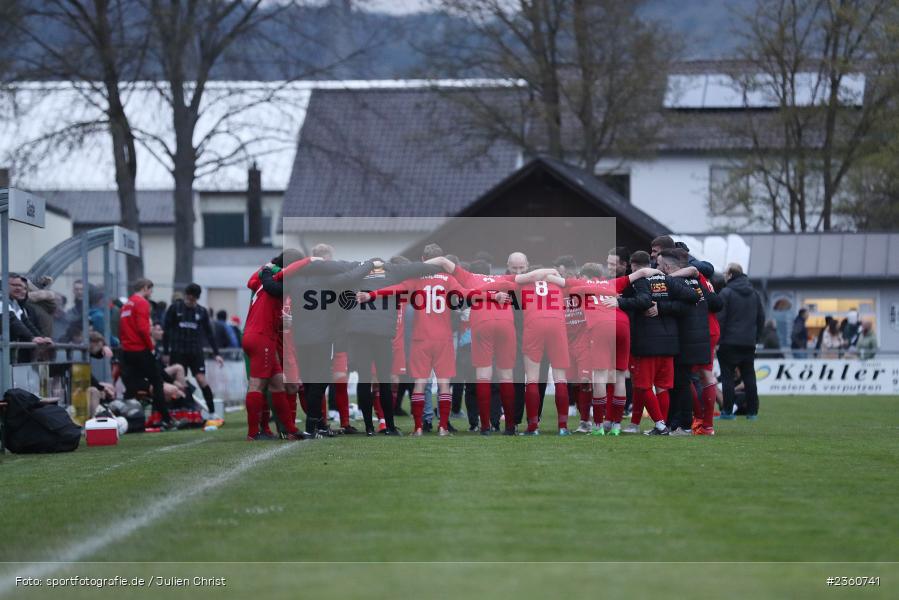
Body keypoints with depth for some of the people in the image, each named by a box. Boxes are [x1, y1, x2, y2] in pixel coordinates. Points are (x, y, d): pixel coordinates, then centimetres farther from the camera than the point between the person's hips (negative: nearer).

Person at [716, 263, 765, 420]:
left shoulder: (726, 293, -8)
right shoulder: (755, 294, 11)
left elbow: (720, 318, -11)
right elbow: (761, 317, 14)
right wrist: (756, 338, 18)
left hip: (729, 342, -5)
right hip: (749, 342, 5)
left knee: (727, 376, -1)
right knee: (749, 376, 9)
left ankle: (728, 411, -4)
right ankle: (752, 411, 8)